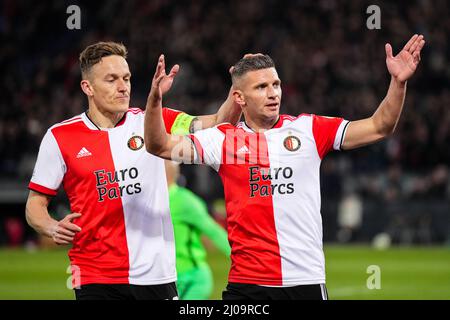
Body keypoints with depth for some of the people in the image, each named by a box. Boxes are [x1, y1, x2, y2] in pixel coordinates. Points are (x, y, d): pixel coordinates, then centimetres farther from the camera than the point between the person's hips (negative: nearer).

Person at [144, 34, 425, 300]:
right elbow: (160, 146, 0)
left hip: (306, 281, 0)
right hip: (246, 284, 0)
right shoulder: (224, 139, 5)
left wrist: (398, 83, -10)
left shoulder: (309, 130, 5)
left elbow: (378, 128, 3)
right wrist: (155, 100, -16)